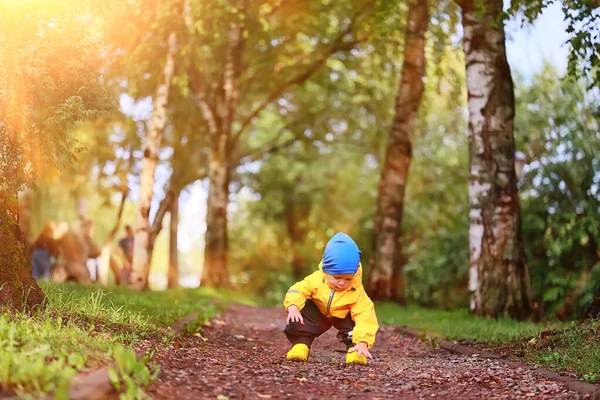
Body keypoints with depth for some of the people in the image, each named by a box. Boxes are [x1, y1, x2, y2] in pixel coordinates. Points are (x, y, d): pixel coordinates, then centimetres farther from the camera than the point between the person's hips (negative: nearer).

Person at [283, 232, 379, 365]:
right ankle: (301, 344, -18)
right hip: (317, 312, 1)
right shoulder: (316, 280, -31)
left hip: (343, 317, -1)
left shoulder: (357, 292, -33)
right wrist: (293, 307, -45)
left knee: (354, 321, -31)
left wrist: (362, 342, -49)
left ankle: (354, 349, -15)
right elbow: (297, 290, -23)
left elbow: (365, 317, -38)